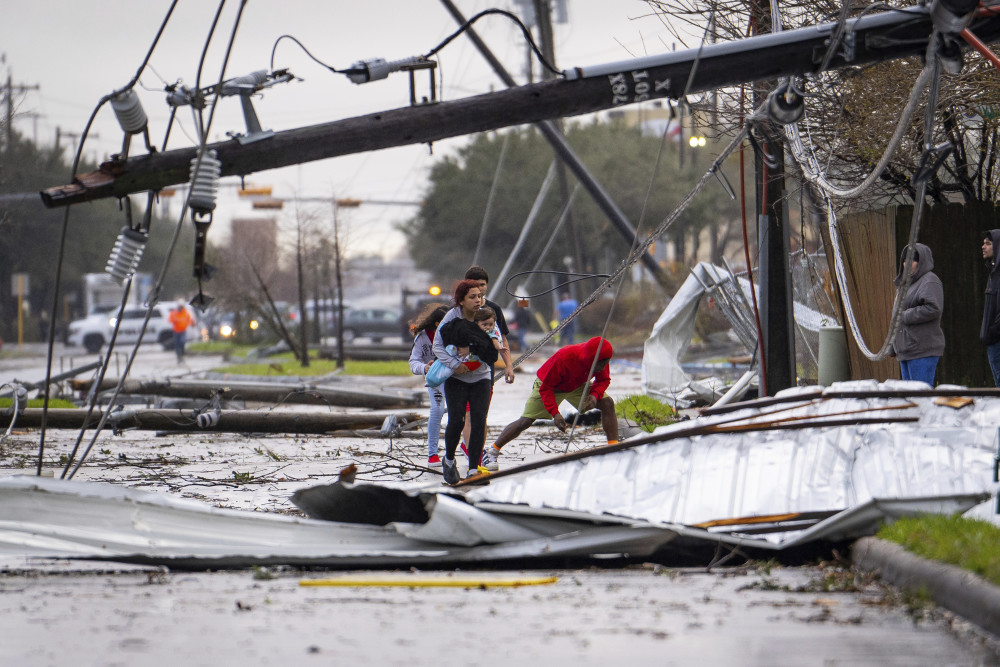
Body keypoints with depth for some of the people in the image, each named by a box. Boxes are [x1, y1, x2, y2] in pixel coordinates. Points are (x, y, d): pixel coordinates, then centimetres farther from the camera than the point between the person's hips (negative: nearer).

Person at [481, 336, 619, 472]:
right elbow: (546, 387, -31)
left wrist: (594, 395, -30)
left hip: (577, 386, 5)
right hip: (548, 385, -5)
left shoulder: (601, 362, -28)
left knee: (607, 403, -14)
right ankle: (491, 453, 4)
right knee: (525, 421, -10)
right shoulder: (563, 358, -41)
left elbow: (603, 380, -8)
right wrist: (555, 414, -38)